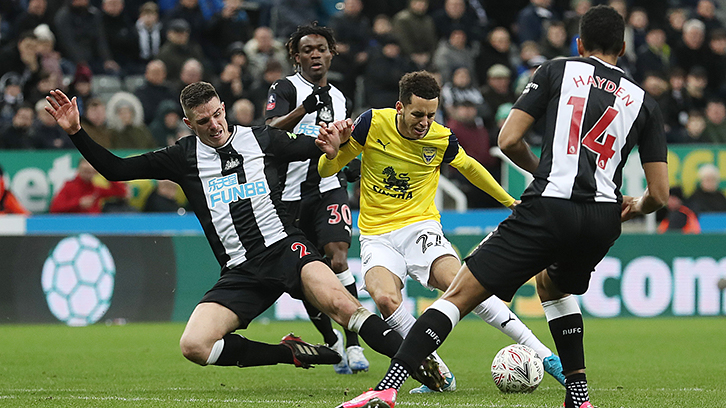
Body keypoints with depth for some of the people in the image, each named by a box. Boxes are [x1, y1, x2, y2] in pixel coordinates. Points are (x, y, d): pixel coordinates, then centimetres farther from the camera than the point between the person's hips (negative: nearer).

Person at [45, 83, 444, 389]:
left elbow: (321, 147, 18)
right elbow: (115, 168, 10)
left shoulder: (261, 139, 9)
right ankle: (290, 353, -7)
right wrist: (76, 132, -2)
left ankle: (418, 362, -27)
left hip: (284, 248, -2)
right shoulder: (183, 157, 8)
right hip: (239, 272, 2)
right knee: (194, 346, -20)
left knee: (339, 302, -30)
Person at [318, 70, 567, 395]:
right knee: (385, 298, -31)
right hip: (377, 235, 0)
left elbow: (469, 167, 19)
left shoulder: (442, 140, -5)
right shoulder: (372, 124, -8)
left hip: (420, 226, 0)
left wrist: (510, 201, 24)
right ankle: (440, 374, -16)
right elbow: (326, 170, 2)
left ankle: (540, 352, -25)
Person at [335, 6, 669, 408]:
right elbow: (659, 193, 11)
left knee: (459, 295, -3)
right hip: (602, 219, 4)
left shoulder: (557, 70, 11)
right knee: (553, 286, 36)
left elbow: (508, 140, 2)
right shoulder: (643, 101, 16)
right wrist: (635, 206, 34)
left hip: (547, 208, -4)